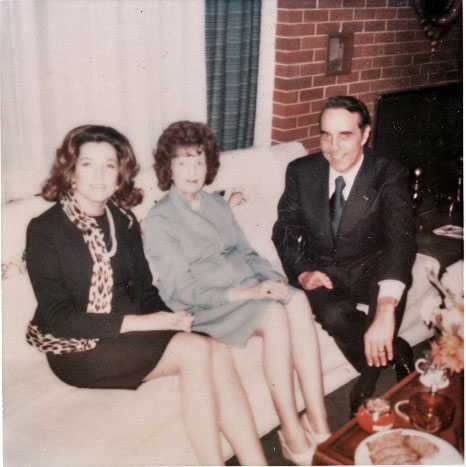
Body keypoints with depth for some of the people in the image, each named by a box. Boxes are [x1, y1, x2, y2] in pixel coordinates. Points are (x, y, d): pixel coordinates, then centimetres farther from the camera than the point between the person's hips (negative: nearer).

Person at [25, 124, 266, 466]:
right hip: (77, 350, -5)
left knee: (218, 353, -22)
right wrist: (138, 322, -20)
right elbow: (58, 318, -14)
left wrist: (166, 317, -10)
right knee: (196, 349, -26)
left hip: (128, 333, 6)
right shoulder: (45, 230, -8)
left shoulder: (123, 220, 10)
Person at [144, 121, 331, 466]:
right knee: (275, 315, -31)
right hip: (207, 307, -5)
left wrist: (273, 279, -5)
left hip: (250, 288, 6)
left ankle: (318, 419, -25)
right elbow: (181, 290, -10)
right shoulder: (159, 220, -2)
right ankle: (291, 432, -23)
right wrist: (244, 293, -20)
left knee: (298, 300, -26)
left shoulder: (217, 205, 19)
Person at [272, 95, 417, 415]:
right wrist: (302, 272, -19)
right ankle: (394, 354, -6)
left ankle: (372, 368, -16)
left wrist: (385, 309, -45)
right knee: (333, 314, -33)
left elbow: (400, 238, -28)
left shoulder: (389, 176, -12)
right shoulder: (301, 172, -1)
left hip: (369, 271, -1)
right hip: (322, 272, 1)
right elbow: (285, 231, 4)